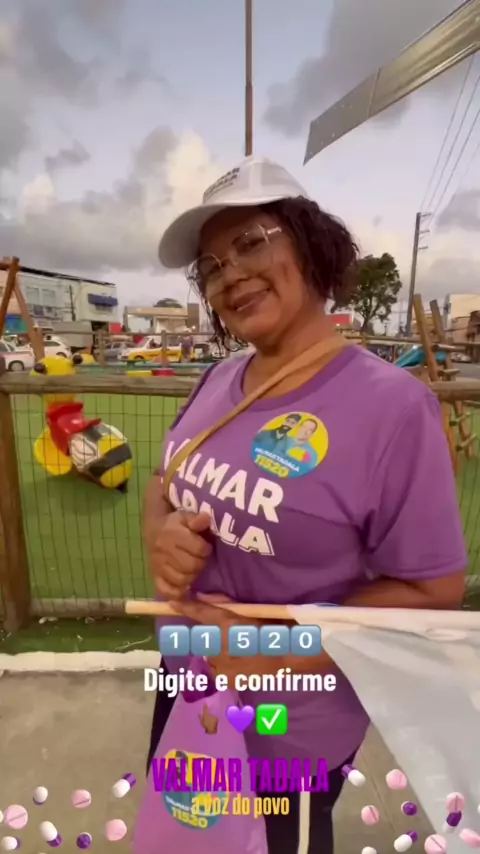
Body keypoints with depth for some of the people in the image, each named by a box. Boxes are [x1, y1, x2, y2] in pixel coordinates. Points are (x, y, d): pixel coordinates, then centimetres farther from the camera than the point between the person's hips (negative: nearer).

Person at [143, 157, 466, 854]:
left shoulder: (391, 405, -25)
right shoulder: (219, 381, -5)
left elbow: (434, 591, -19)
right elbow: (163, 482, 6)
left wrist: (283, 651, -27)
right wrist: (159, 532, -17)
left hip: (291, 731, -5)